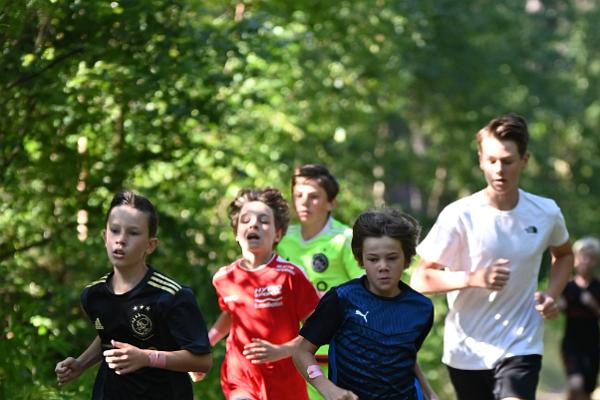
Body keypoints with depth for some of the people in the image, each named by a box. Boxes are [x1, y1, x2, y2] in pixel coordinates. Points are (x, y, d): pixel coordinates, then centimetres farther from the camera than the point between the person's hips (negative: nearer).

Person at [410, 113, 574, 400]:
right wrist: (474, 278, -26)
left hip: (522, 347, 0)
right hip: (466, 351, 0)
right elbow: (420, 280, -11)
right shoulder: (459, 215, -11)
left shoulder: (546, 213, -2)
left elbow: (564, 254, 21)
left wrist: (552, 296, 2)